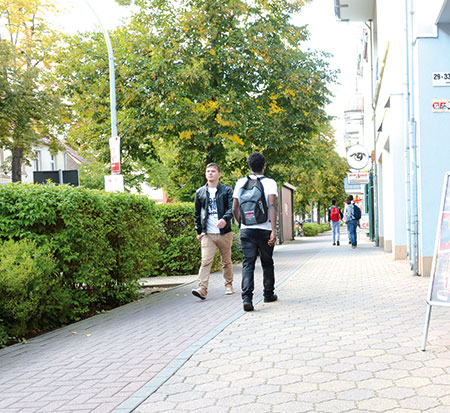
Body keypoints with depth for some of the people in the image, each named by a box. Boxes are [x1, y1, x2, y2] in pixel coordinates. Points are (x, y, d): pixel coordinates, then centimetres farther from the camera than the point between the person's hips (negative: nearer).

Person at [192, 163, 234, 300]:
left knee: (226, 261, 11)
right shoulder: (200, 192, 12)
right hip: (207, 234, 1)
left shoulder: (227, 190, 4)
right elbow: (197, 213, 17)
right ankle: (202, 288, -18)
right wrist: (198, 231, 14)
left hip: (224, 233, -1)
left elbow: (232, 208, -7)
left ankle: (228, 285, 26)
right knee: (206, 261, -12)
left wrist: (225, 219, -27)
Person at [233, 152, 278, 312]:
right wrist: (274, 230, -19)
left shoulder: (241, 183, 6)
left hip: (246, 231, 1)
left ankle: (247, 298, -18)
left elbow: (235, 208, 7)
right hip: (265, 230, -1)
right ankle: (268, 294, 28)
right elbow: (272, 206, -15)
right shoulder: (269, 183, -3)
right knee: (267, 264, 16)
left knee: (248, 264, -2)